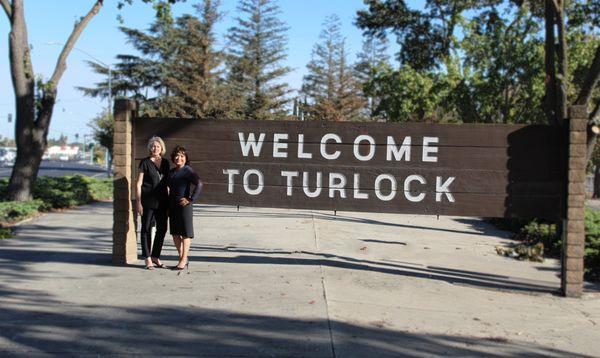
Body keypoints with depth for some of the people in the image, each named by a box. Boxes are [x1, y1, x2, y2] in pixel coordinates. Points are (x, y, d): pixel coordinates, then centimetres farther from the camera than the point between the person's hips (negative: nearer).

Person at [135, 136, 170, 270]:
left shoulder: (165, 163, 11)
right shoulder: (145, 162, -2)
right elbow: (138, 184, -3)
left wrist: (169, 201, 11)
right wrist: (138, 202, -10)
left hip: (162, 202, 5)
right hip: (148, 201, -5)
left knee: (162, 229, 7)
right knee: (146, 228, 2)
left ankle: (156, 256, 21)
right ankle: (147, 259, 8)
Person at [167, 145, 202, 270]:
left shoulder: (188, 171, -9)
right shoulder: (171, 172, 13)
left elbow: (199, 184, -21)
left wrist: (191, 199, -20)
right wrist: (168, 205, 17)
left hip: (184, 205, -8)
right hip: (173, 206, 8)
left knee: (185, 233, 0)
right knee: (175, 233, 10)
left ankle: (183, 260, 7)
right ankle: (183, 258, 21)